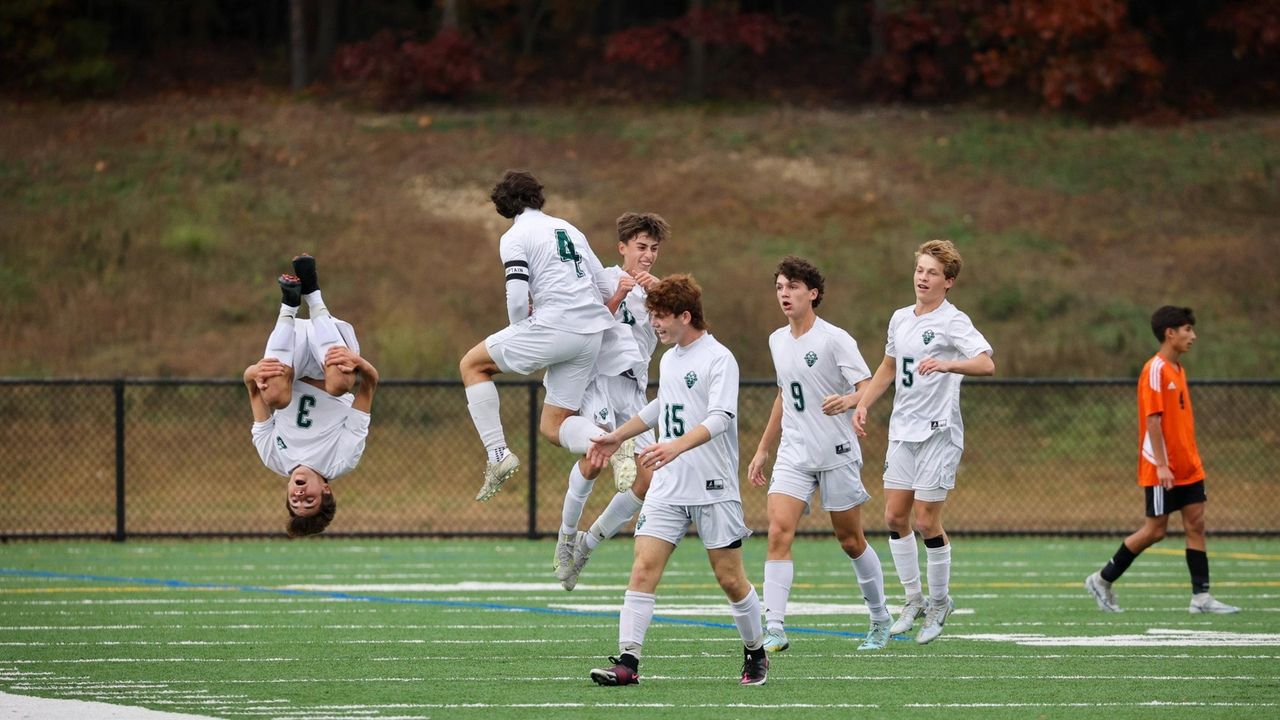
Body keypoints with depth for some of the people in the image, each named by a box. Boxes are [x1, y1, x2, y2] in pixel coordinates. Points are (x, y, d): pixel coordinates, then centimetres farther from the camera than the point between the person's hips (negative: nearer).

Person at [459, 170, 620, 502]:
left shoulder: (515, 238, 1)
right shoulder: (569, 230, 21)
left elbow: (517, 298, -11)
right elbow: (606, 288, 19)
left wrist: (518, 334, 8)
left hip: (554, 326, -7)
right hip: (592, 335, 7)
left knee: (472, 364, 13)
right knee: (553, 426, 13)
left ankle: (498, 454, 1)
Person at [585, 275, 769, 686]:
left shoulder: (718, 359, -11)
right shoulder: (669, 360, 13)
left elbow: (719, 418, -24)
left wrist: (677, 446, -39)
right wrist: (619, 436, 38)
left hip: (714, 490, -6)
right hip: (667, 489, 6)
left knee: (730, 579, 2)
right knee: (643, 570, -8)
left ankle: (756, 653, 22)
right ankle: (627, 661, -12)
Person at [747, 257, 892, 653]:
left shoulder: (834, 339, -10)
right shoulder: (777, 341, 10)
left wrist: (847, 401, -38)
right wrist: (762, 450, 24)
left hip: (837, 454, -5)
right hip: (793, 454, 5)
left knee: (850, 541, 6)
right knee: (778, 532, -14)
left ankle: (880, 620, 27)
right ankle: (774, 630, -19)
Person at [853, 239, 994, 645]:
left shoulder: (952, 322, -11)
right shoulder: (900, 319, 12)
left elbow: (986, 364, -27)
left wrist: (948, 365, -43)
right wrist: (863, 405, 18)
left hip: (938, 432, -7)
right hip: (902, 429, 7)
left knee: (926, 520, -5)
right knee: (895, 516, 5)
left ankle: (939, 603, 11)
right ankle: (913, 600, 18)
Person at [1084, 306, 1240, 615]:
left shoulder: (1178, 369, 13)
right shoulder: (1155, 370, -14)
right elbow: (1153, 419, -19)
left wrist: (1191, 458, 16)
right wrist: (1161, 464, -22)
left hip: (1188, 467, 9)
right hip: (1162, 469, -9)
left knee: (1196, 524, 2)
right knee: (1155, 530, -3)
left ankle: (1201, 597, 2)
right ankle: (1103, 580, 10)